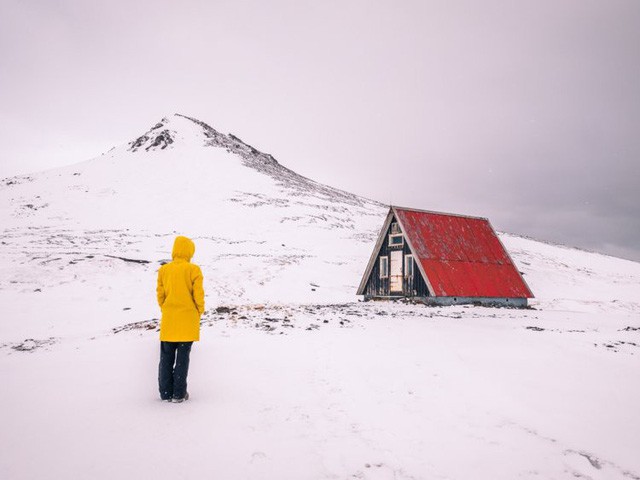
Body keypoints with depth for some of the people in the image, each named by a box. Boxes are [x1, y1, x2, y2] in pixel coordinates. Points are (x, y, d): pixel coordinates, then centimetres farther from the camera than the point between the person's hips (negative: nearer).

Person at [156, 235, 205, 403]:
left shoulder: (164, 269, 2)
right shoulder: (193, 269, -8)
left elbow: (160, 294, 6)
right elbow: (198, 294, -10)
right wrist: (199, 312, 7)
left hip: (168, 320, 3)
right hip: (187, 320, -3)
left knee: (166, 358, 12)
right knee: (182, 358, 4)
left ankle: (165, 392, 16)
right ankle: (179, 394, 8)